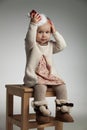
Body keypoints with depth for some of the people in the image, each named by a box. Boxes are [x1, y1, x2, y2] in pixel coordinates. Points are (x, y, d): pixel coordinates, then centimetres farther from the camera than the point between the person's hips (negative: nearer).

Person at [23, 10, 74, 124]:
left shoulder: (50, 45, 14)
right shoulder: (31, 45, -2)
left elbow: (62, 45, 4)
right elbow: (30, 38, -25)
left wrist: (55, 32, 2)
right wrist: (33, 24, -32)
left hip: (49, 75, 5)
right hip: (34, 76, -5)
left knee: (61, 85, -15)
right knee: (40, 86, -35)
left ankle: (62, 111, -8)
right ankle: (41, 112, -27)